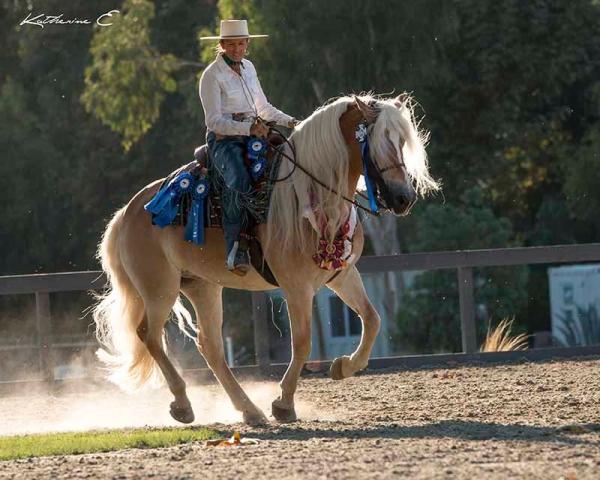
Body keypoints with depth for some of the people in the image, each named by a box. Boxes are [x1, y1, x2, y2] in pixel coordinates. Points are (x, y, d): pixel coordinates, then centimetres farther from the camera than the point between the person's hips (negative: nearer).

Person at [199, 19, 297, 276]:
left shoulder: (248, 68, 16)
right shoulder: (212, 75, -6)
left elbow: (263, 107, 27)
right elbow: (214, 121, -13)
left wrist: (289, 121, 13)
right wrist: (248, 128, -23)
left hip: (252, 135, 7)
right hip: (223, 140, -7)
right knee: (240, 181, -35)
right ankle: (235, 249, -34)